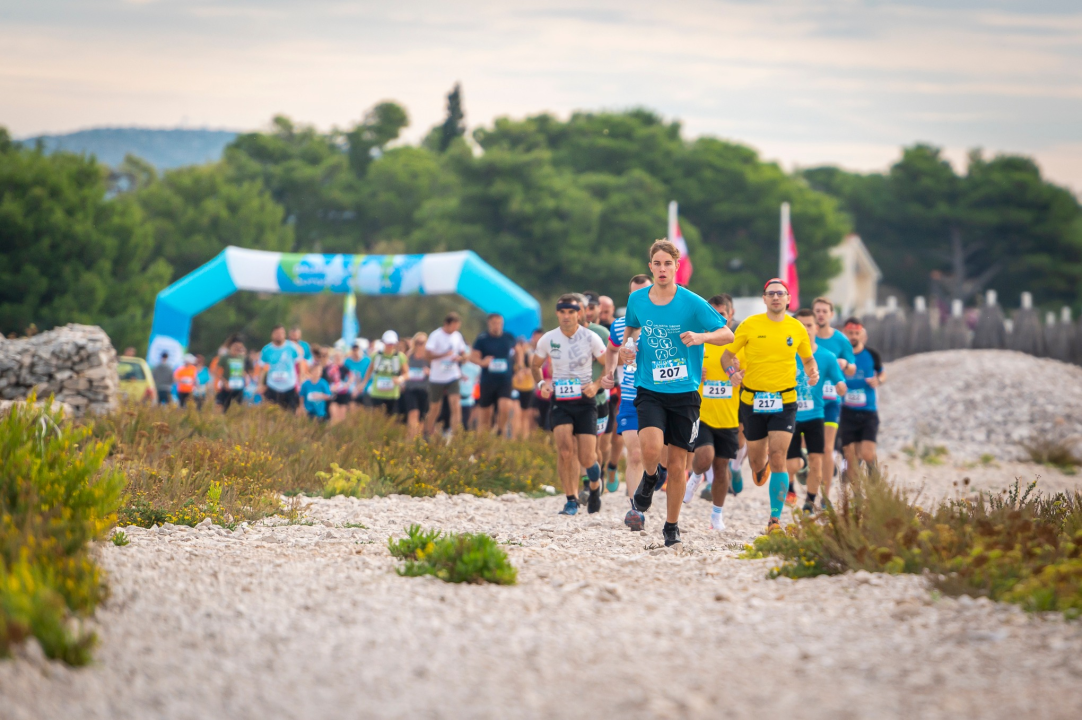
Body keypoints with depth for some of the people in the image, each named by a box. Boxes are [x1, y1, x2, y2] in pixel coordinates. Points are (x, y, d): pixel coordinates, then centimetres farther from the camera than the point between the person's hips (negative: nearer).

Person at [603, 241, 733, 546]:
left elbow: (727, 334, -4)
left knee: (677, 464, 2)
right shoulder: (637, 300, 3)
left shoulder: (692, 303, -7)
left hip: (684, 392, -1)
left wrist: (701, 337, -24)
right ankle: (650, 479, 8)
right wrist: (626, 348, 4)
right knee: (651, 446, -26)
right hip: (649, 390, 1)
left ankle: (671, 526, 21)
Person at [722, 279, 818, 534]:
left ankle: (775, 518, -10)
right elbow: (727, 353, 5)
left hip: (784, 401, -1)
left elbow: (808, 358, 18)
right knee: (756, 458, 10)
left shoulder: (797, 329, 2)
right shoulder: (750, 325, -2)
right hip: (753, 400, 1)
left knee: (778, 458, -14)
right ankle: (761, 465, 51)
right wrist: (731, 370, -16)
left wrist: (813, 372, -5)